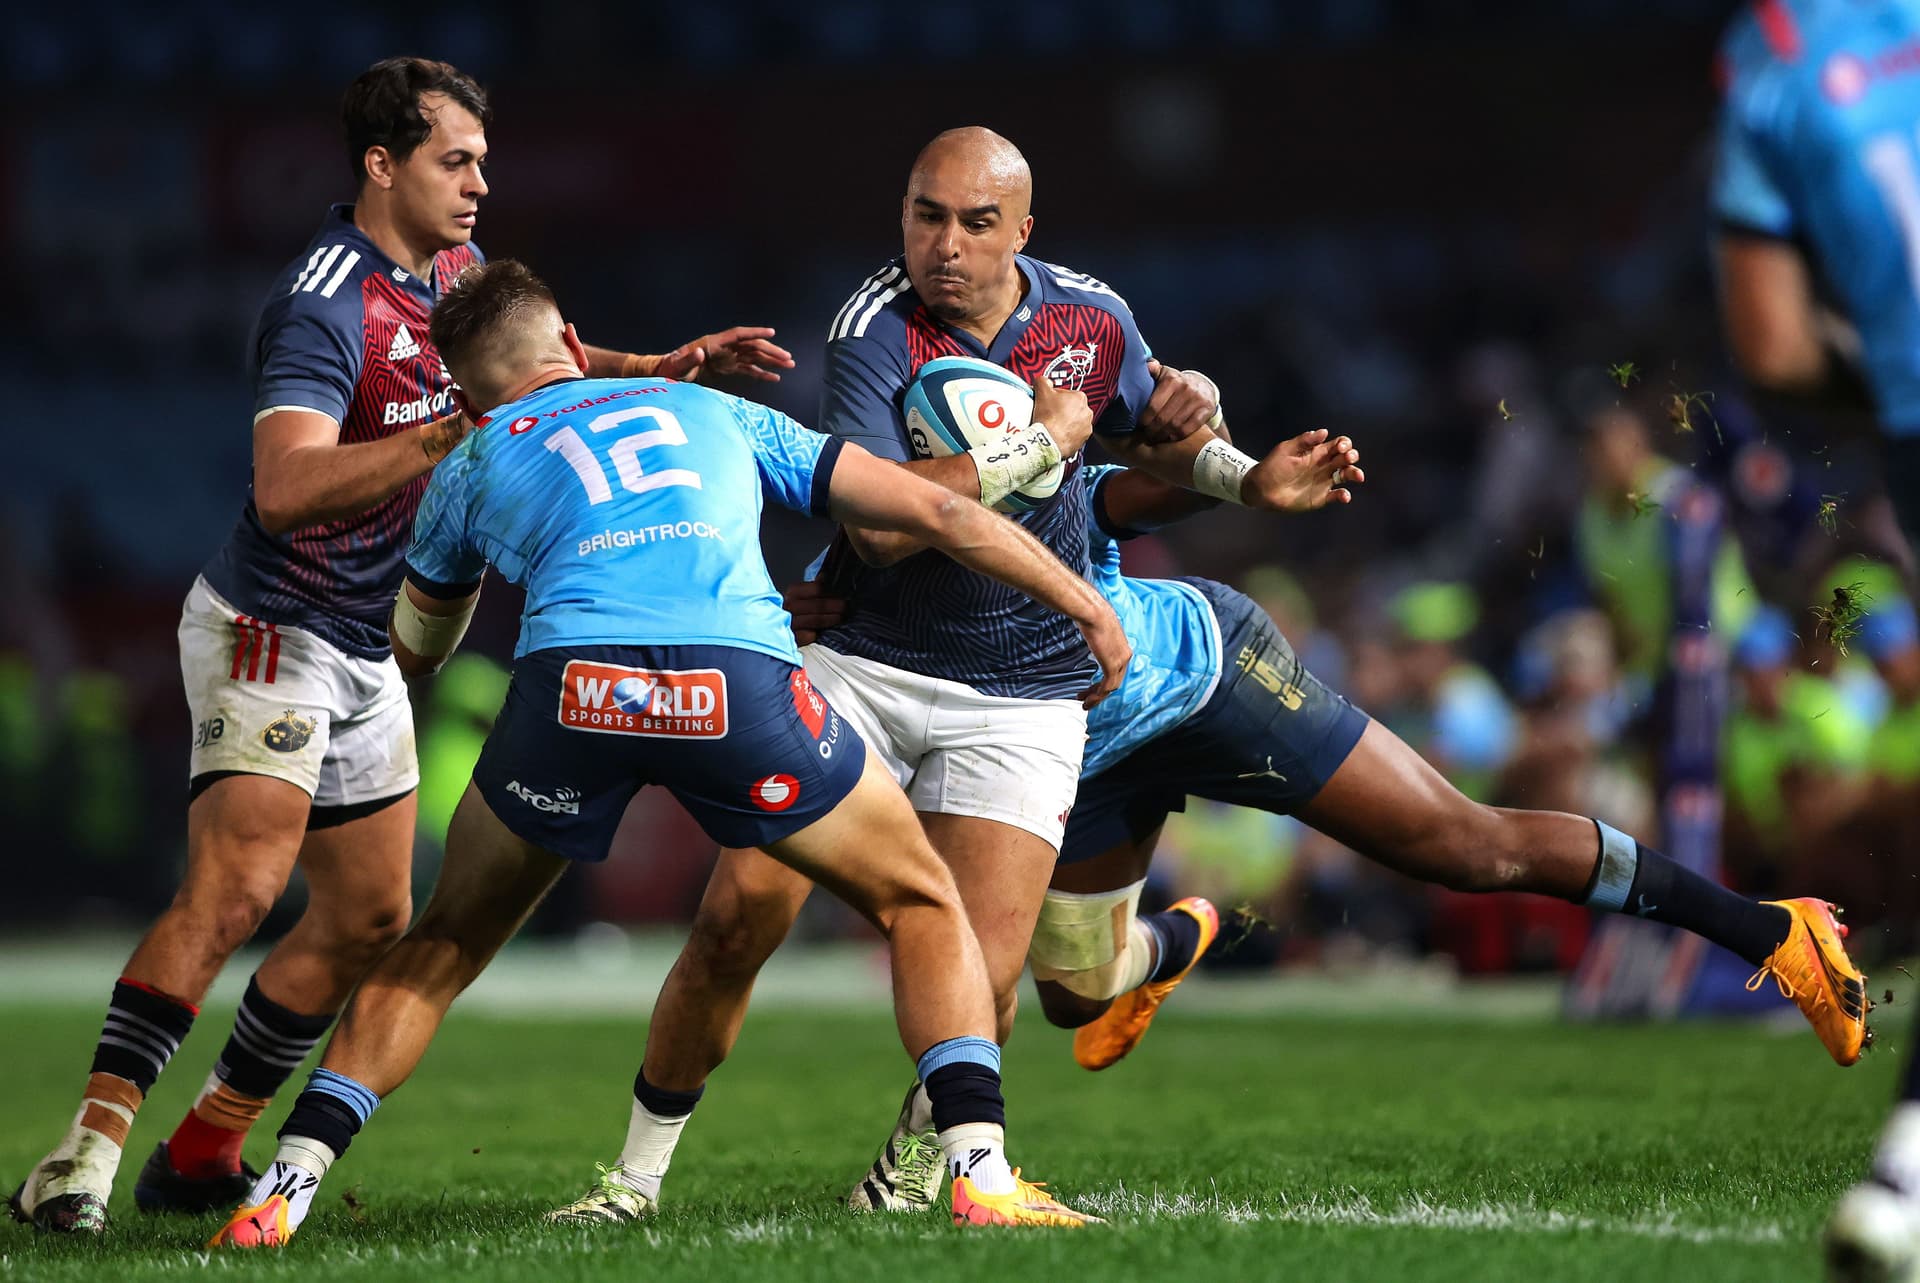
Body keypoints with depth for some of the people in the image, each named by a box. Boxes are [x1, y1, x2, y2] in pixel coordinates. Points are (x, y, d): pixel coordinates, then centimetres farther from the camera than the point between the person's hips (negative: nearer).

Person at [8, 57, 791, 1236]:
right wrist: (450, 433, -42)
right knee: (235, 890, -25)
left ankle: (203, 1155, 18)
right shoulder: (325, 308, -23)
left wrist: (673, 366, 13)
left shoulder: (450, 267, 5)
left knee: (368, 922, 11)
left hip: (366, 651, 9)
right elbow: (286, 489, -37)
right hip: (271, 630, -9)